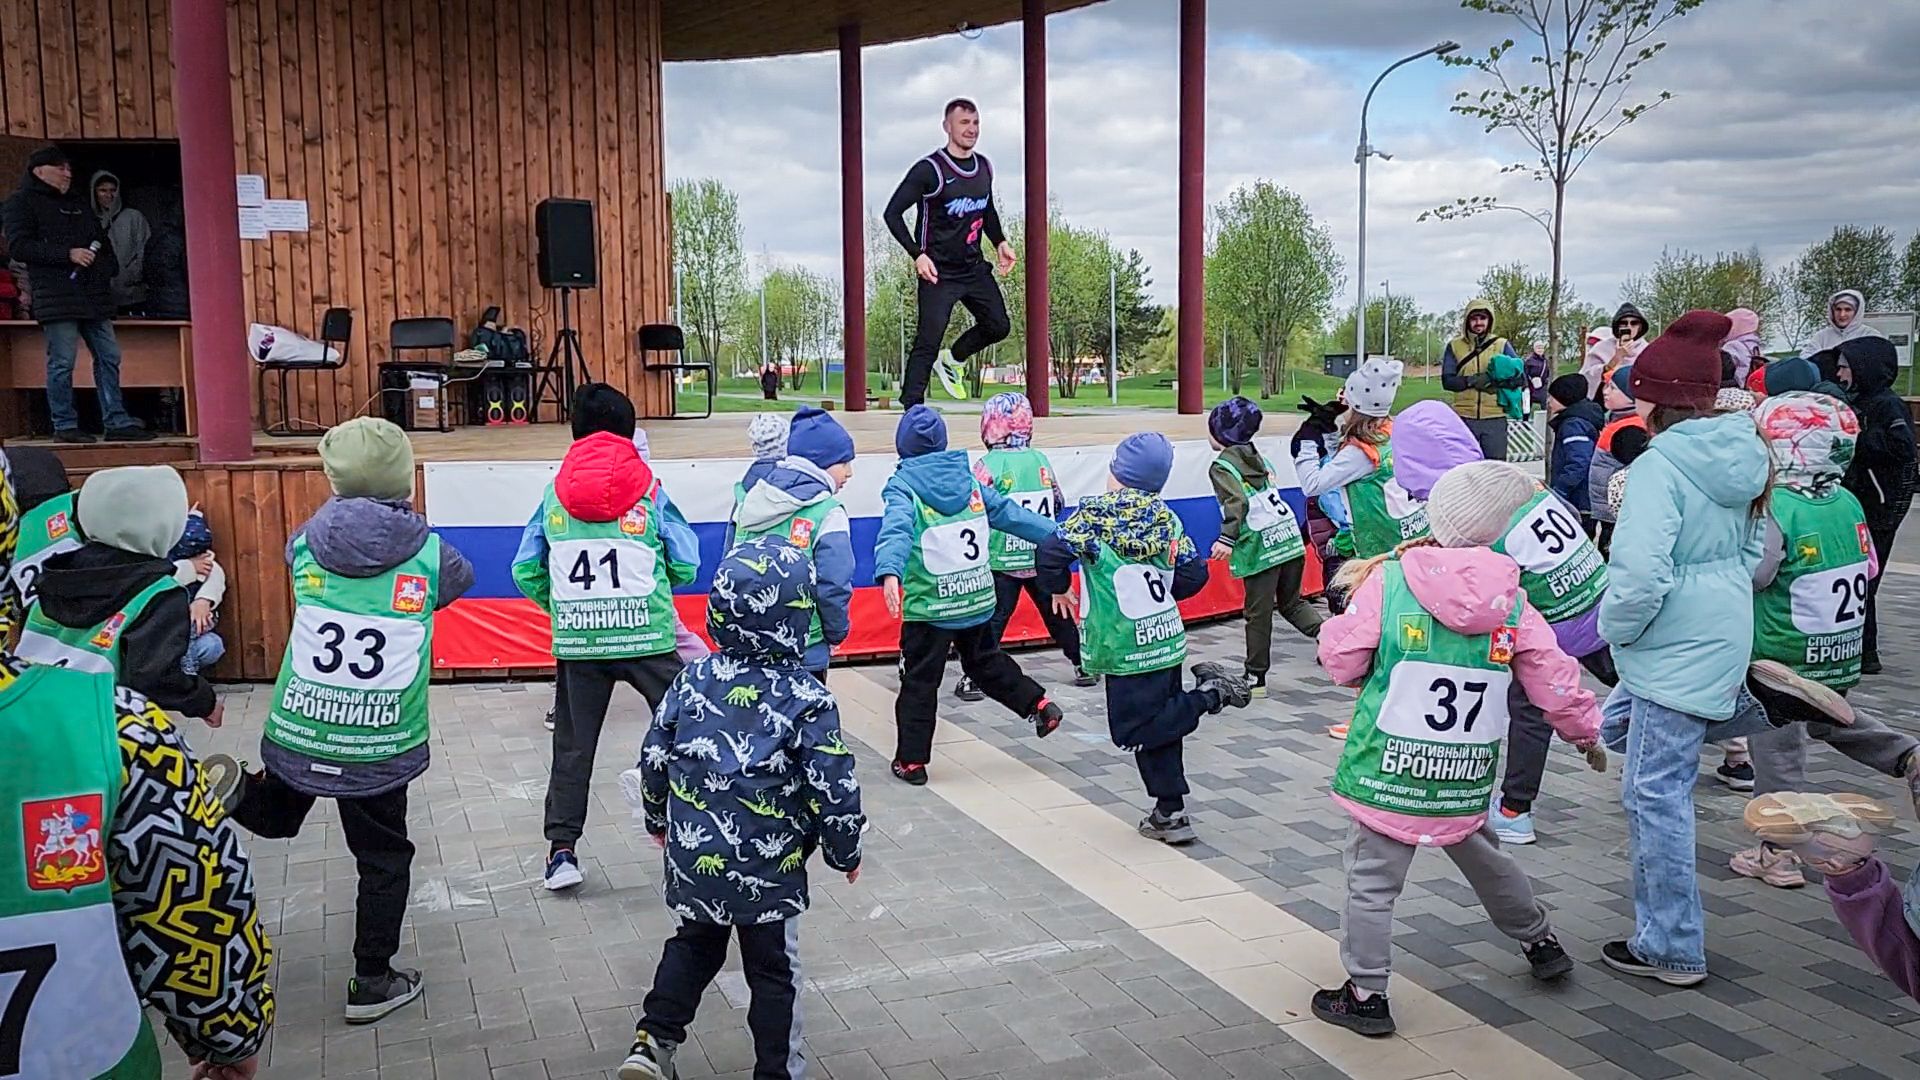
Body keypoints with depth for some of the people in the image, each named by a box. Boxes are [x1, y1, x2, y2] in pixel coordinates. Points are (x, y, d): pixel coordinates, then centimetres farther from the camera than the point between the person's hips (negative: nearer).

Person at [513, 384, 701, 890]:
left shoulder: (554, 494, 4)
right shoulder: (650, 490, -3)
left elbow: (526, 572, 3)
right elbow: (687, 567, -1)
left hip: (577, 641, 2)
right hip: (648, 637, -2)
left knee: (572, 747, 12)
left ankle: (562, 849, 13)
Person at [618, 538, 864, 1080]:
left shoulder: (693, 681, -4)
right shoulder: (806, 699, -16)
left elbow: (654, 759, 4)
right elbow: (833, 789, -15)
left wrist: (658, 819, 22)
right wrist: (846, 853, 2)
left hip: (693, 860, 4)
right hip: (769, 871, -4)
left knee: (693, 944, 27)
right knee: (774, 972, 14)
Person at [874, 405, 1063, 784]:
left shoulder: (903, 486, -10)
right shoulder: (968, 480, 6)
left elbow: (896, 530, -29)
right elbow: (1009, 512, 11)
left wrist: (890, 572, -44)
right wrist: (1055, 535, 20)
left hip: (928, 607, -5)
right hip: (978, 598, 5)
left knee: (919, 682, 6)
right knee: (986, 662, 27)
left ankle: (912, 760, 10)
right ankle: (1039, 706, 27)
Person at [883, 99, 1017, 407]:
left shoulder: (984, 167, 9)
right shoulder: (930, 169, -13)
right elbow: (892, 213, -12)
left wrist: (1000, 242, 11)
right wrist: (917, 254, -20)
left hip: (973, 267, 7)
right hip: (938, 272, -7)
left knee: (998, 326, 8)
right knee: (928, 342, -10)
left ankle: (953, 359, 33)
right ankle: (911, 408, -4)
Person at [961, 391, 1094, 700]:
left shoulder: (989, 465, -13)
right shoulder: (1041, 460, 2)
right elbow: (1058, 504, 12)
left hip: (1003, 560, -4)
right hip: (1042, 557, 4)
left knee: (992, 618, -1)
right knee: (1057, 612, 17)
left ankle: (974, 679, -3)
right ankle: (1083, 667, 26)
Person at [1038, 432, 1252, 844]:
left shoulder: (1097, 512, -10)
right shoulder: (1165, 517, 6)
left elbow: (1053, 553, -20)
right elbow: (1194, 573, 6)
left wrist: (1058, 589, 0)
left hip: (1127, 647, -7)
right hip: (1169, 639, 7)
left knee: (1133, 729, 1)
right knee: (1158, 722, 14)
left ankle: (1208, 694, -7)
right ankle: (1169, 813, 16)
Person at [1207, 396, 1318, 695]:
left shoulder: (1221, 466, -5)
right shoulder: (1259, 457, 18)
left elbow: (1237, 502, -19)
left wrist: (1227, 538, -24)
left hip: (1261, 547, -7)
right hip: (1291, 538, 7)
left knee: (1258, 613, 1)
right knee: (1292, 602, 19)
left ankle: (1256, 678, 9)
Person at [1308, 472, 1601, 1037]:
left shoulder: (1389, 579, -12)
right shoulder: (1512, 602, -3)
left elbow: (1341, 662, -7)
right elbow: (1556, 685, 3)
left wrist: (1361, 598, 10)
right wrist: (1585, 731, 23)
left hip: (1390, 770, -4)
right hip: (1466, 779, 4)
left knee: (1372, 881, 7)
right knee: (1484, 857, 29)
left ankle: (1367, 994, 12)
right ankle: (1541, 942, 47)